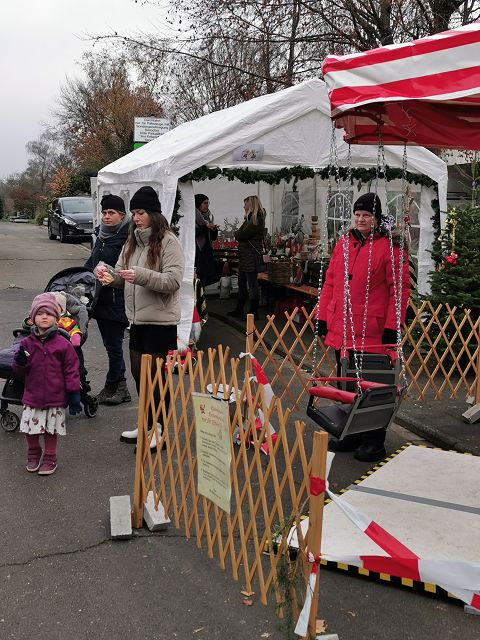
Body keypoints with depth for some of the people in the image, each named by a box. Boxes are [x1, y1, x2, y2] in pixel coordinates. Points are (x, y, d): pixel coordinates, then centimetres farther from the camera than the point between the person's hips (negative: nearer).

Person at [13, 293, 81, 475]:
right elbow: (20, 372, 5)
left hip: (55, 398, -2)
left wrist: (74, 393, -6)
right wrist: (19, 362, -17)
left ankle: (50, 458, 28)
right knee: (30, 430, 9)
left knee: (51, 430, 8)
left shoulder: (63, 344, -8)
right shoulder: (27, 343, -1)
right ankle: (33, 454, 35)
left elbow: (71, 371, -4)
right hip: (32, 396, 2)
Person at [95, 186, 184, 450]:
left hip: (160, 320, -7)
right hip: (137, 318, 7)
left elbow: (173, 280, -19)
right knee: (138, 373, 15)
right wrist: (108, 275, -8)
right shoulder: (132, 240, 11)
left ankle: (160, 432, 14)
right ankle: (147, 425, 31)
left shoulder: (168, 241, -11)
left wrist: (141, 275, -30)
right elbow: (121, 275, 14)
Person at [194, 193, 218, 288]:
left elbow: (213, 238, 19)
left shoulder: (208, 216, 18)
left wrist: (214, 230, 0)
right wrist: (206, 226, -18)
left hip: (207, 251, 7)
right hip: (197, 252, -7)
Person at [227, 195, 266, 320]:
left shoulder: (256, 220, -14)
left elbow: (241, 235, -17)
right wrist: (239, 234, -3)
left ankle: (254, 313, 3)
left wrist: (237, 233, 1)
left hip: (251, 257, -10)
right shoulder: (250, 218, 16)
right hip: (244, 257, 10)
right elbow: (240, 234, 15)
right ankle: (239, 310, 26)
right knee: (242, 283, 16)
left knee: (252, 284, -3)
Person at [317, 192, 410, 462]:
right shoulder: (342, 245, 12)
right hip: (341, 330, 6)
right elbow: (330, 283, 16)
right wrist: (323, 316, 12)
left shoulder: (390, 248, -6)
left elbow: (400, 288, -9)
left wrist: (392, 327, -14)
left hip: (372, 333, -6)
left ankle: (374, 442, 17)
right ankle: (351, 435, 30)